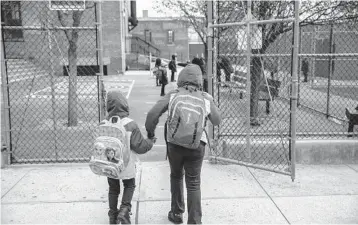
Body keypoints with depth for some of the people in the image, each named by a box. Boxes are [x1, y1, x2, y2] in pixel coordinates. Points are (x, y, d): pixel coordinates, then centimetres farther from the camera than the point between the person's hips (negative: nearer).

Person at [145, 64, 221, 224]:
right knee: (193, 184, 8)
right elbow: (217, 121, 13)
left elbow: (153, 114, -9)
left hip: (174, 144, 1)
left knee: (176, 176, 24)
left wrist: (150, 132, 8)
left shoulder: (172, 95, -2)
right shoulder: (206, 98, 0)